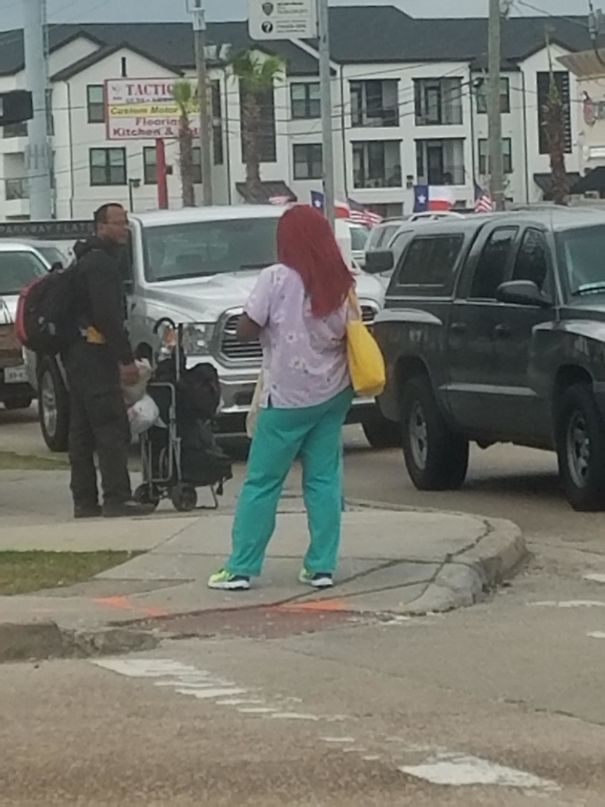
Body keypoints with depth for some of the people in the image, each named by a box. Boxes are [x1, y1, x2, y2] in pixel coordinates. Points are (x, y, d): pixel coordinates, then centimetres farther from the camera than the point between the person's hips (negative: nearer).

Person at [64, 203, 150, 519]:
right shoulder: (101, 264, -12)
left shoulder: (87, 262, 22)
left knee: (82, 431, 10)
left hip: (77, 354, 11)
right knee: (111, 428, -12)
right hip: (95, 354, -11)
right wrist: (126, 359, -20)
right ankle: (116, 499, -15)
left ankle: (84, 500, 12)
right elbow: (108, 315, -20)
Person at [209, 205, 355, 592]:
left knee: (262, 483, 1)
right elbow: (347, 332, 7)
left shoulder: (277, 279, -13)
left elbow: (246, 330, -11)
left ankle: (241, 568, 2)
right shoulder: (341, 284, 2)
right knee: (324, 480, 9)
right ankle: (322, 566, 7)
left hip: (288, 398, -5)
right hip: (333, 393, 5)